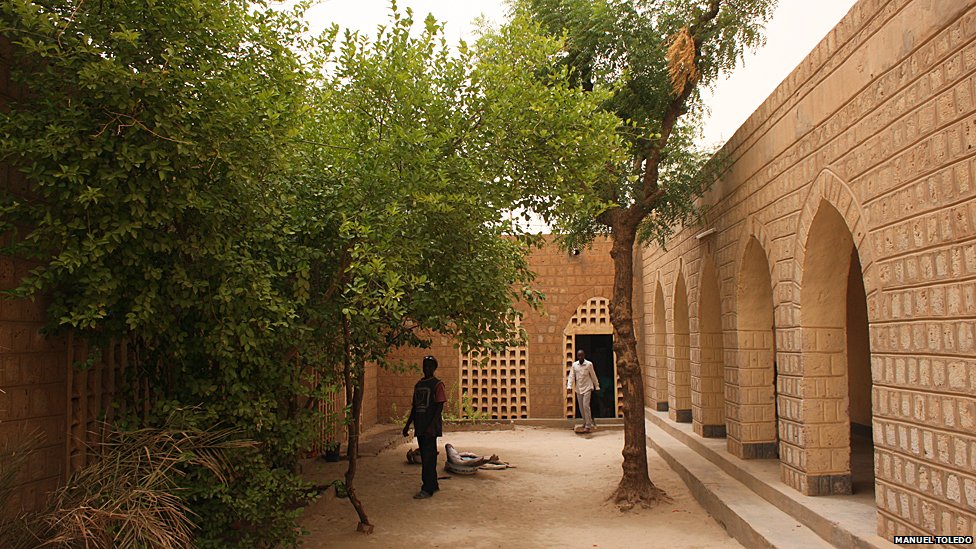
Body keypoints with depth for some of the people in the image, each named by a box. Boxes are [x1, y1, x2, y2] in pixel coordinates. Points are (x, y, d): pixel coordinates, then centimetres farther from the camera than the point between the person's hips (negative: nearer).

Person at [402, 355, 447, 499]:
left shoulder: (437, 384, -7)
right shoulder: (418, 385, 15)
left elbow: (440, 406, -12)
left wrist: (431, 426, -21)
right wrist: (407, 425, 16)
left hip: (430, 428, -7)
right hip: (420, 427, 7)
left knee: (428, 457, -8)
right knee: (425, 457, 12)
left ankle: (427, 489, -6)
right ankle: (433, 485, 23)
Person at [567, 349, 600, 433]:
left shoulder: (589, 364, -5)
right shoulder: (574, 365, 3)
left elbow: (593, 376, 2)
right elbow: (571, 376, 0)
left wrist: (597, 386, 6)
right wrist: (569, 386, -14)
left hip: (587, 388, -4)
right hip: (578, 389, 4)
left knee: (586, 406, -14)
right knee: (581, 407, 9)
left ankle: (588, 426, -12)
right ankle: (586, 423, 24)